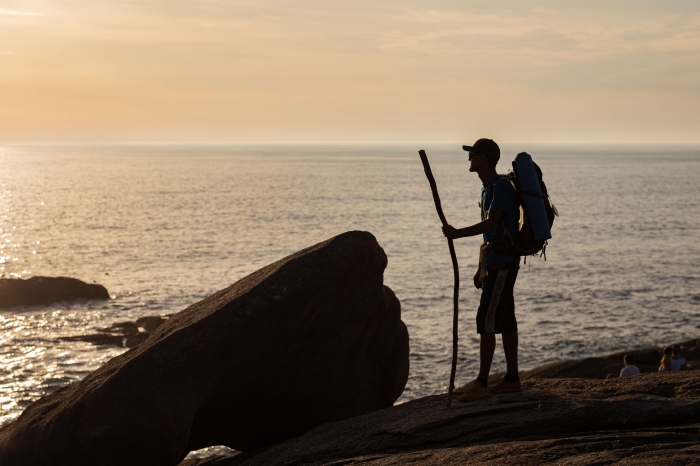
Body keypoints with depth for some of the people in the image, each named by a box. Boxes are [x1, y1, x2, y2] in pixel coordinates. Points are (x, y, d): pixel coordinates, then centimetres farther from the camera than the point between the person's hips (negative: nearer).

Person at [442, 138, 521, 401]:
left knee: (486, 321, -11)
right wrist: (481, 268, 22)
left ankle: (481, 383, -10)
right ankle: (512, 379, 16)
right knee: (505, 321, 11)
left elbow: (490, 224, -28)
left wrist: (458, 234, -34)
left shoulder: (502, 187, -15)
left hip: (503, 264, -10)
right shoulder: (488, 188, 16)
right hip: (494, 264, 10)